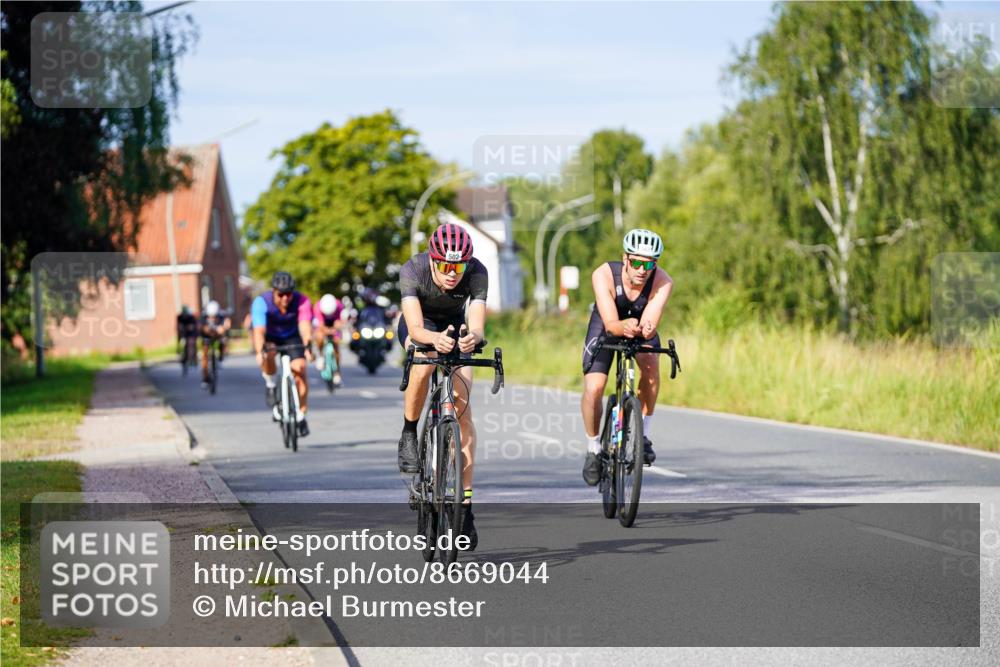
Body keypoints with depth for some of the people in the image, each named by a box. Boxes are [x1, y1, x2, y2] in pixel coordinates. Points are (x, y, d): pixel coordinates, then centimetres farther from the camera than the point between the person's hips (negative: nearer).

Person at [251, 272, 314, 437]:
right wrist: (260, 351, -60)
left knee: (299, 369, -17)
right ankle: (271, 385, -5)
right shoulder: (261, 303, -31)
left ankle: (301, 416, -3)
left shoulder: (301, 301, -29)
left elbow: (305, 326, -42)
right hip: (270, 337, -1)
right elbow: (259, 330, -42)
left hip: (292, 337, 1)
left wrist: (308, 346, -61)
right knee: (268, 356, -35)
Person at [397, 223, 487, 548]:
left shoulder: (477, 273, -31)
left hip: (455, 325, 1)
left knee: (462, 406, -12)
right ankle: (409, 435, -11)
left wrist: (472, 337, -64)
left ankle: (465, 505, -8)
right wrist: (435, 338, -66)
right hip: (420, 325, -1)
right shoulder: (413, 270, -34)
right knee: (424, 365, -37)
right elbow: (417, 330, -44)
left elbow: (477, 325, -41)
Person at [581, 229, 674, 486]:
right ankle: (594, 449, 7)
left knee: (651, 366, -30)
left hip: (641, 328, 1)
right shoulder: (604, 275, -35)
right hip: (606, 328, -1)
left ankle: (642, 434, -11)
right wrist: (624, 327, -63)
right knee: (593, 388, -18)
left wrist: (646, 329, -58)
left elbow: (650, 323, -38)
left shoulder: (663, 282, -32)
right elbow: (610, 324, -43)